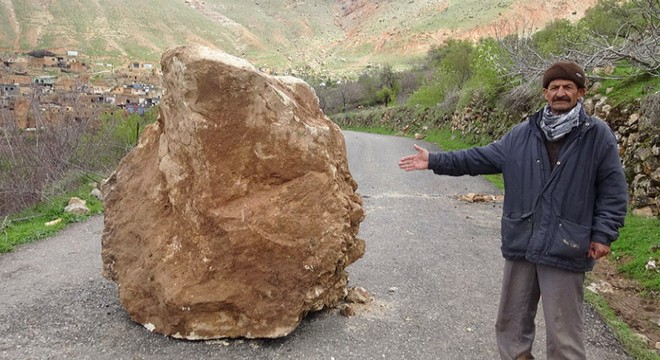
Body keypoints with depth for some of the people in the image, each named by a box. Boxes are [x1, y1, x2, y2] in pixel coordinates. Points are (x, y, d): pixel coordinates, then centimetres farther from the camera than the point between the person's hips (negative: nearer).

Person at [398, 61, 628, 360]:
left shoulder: (597, 135, -3)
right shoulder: (522, 134, 7)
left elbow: (613, 191, -1)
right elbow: (479, 158, 8)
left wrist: (603, 234, -7)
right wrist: (435, 161, 2)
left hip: (566, 251, -4)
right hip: (520, 244, 4)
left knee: (563, 335, 4)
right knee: (511, 323, 17)